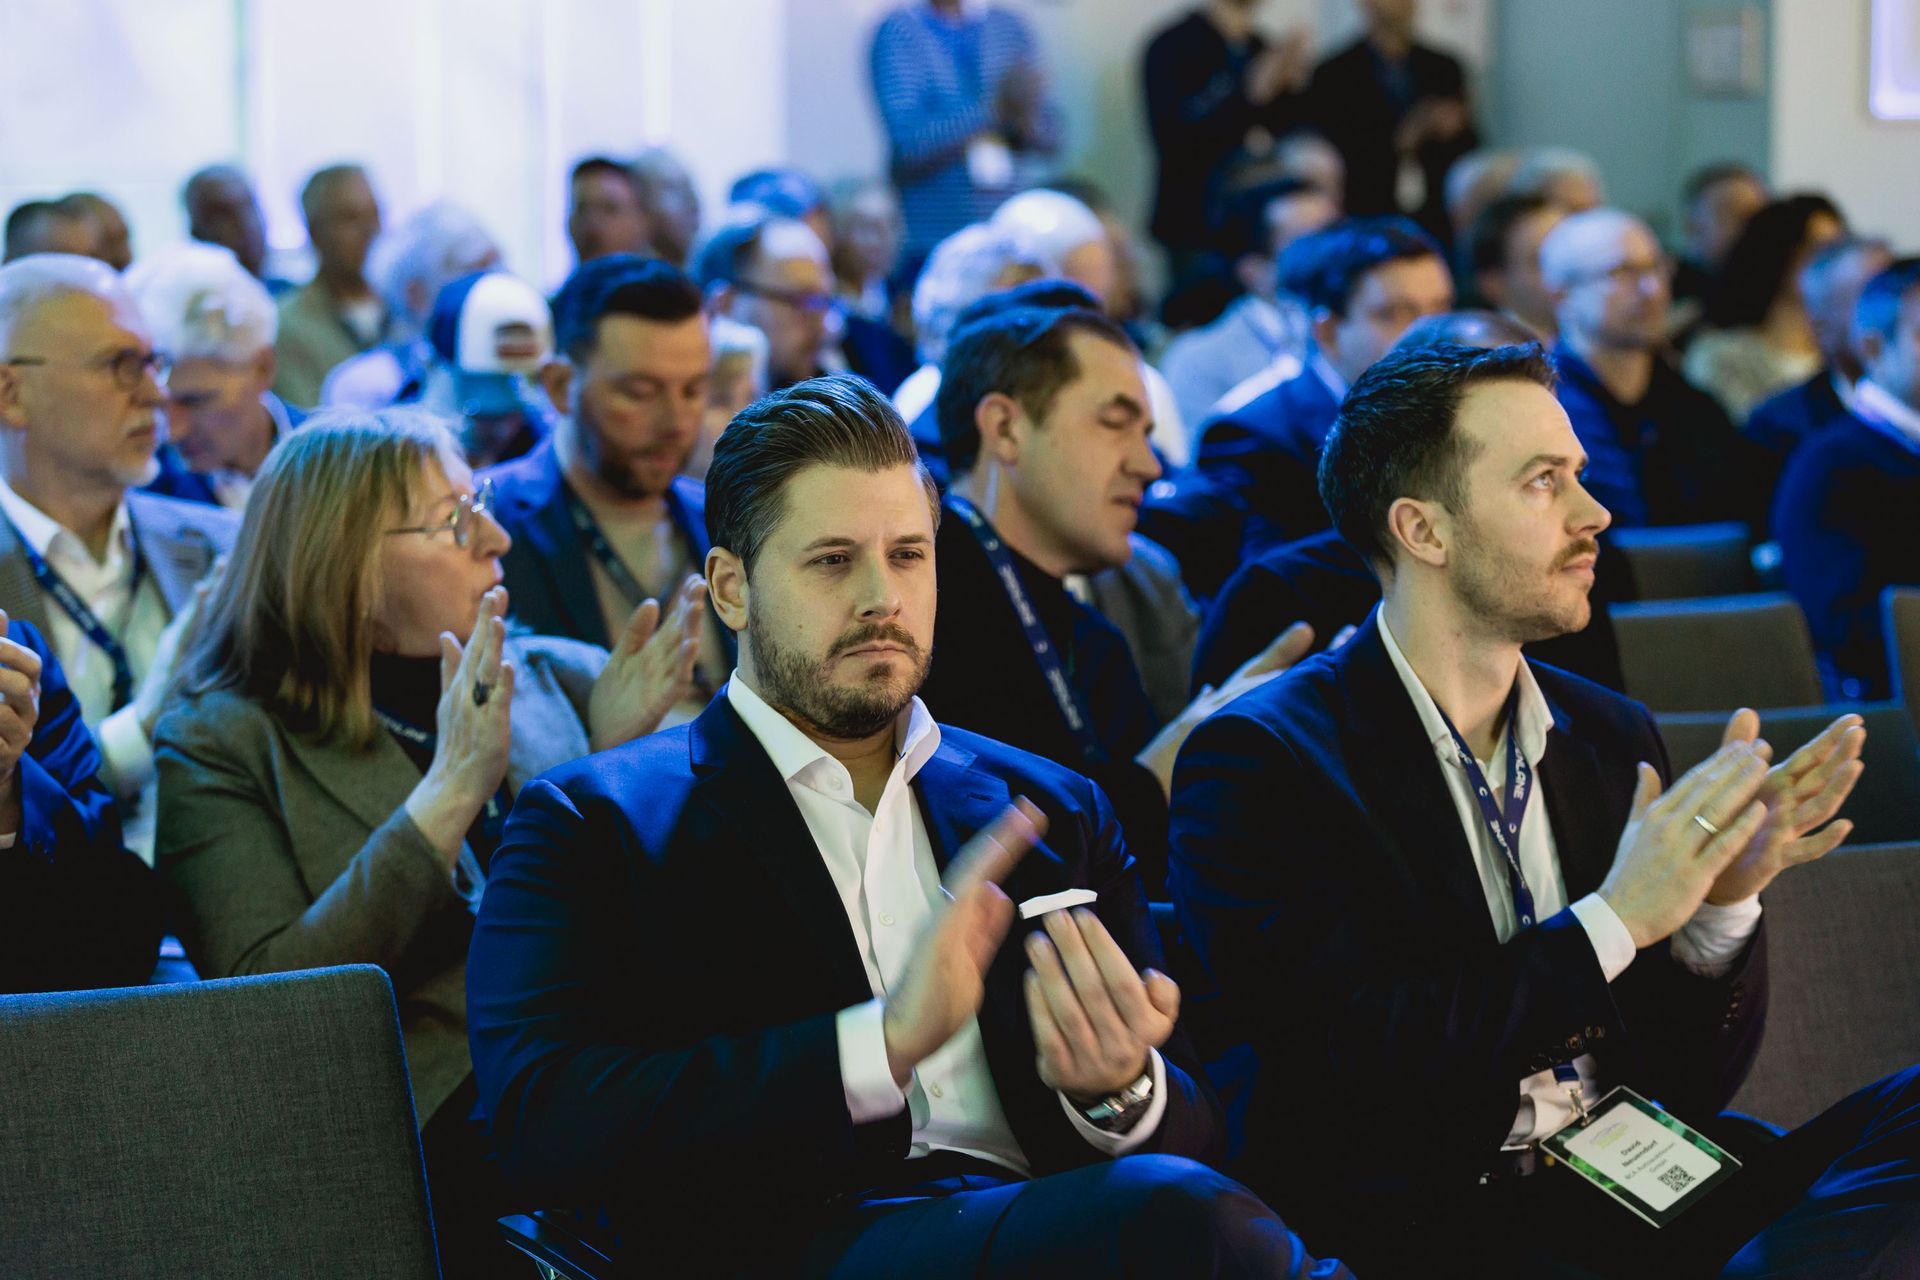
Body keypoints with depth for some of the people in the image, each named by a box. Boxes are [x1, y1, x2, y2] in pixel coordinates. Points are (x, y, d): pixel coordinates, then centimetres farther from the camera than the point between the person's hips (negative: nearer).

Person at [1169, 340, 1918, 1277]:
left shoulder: (1610, 736, 16)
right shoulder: (1258, 761, -3)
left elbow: (1688, 1089, 16)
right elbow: (1346, 1071, -15)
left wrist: (1722, 906, -4)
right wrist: (1611, 921, -14)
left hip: (1637, 1199, 7)